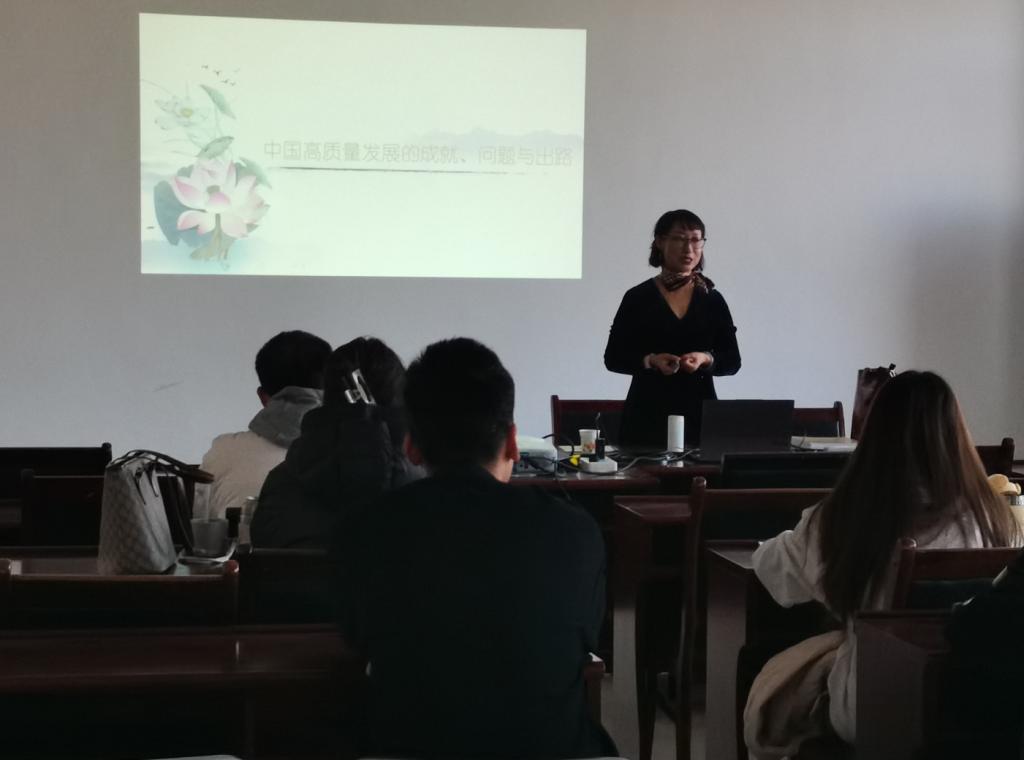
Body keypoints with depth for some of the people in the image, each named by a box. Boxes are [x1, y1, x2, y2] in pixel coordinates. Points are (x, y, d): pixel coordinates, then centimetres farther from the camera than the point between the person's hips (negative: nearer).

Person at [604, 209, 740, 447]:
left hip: (700, 413, 2)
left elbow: (732, 361, 8)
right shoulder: (638, 298, 1)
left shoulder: (713, 300, 7)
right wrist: (650, 360, -14)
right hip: (648, 414, -2)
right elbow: (613, 358, 2)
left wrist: (706, 359, -12)